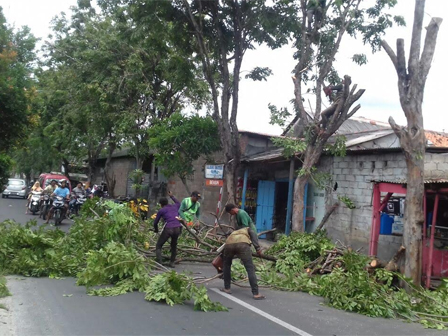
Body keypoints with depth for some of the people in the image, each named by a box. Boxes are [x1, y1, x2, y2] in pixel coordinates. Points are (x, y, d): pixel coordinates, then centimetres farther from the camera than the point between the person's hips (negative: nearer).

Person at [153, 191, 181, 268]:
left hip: (168, 229, -4)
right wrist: (172, 196, 55)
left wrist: (156, 230, 36)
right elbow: (178, 203, 45)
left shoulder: (161, 211, 8)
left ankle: (159, 263, -4)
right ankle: (172, 262, 26)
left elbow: (155, 222, 16)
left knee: (158, 246, 10)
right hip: (178, 228, 5)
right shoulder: (175, 207, 19)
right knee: (174, 245, 29)